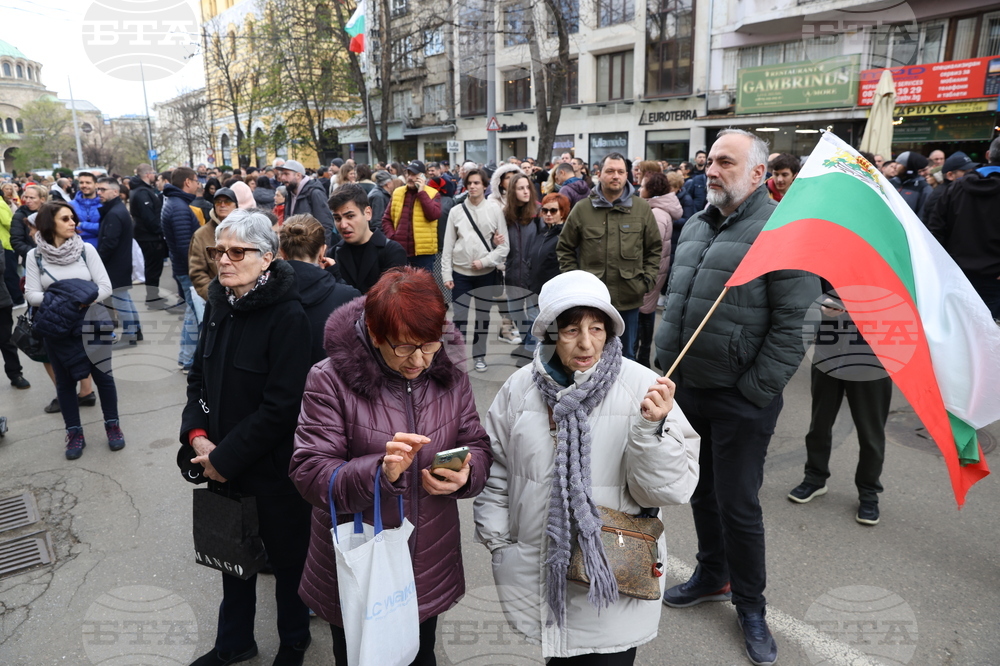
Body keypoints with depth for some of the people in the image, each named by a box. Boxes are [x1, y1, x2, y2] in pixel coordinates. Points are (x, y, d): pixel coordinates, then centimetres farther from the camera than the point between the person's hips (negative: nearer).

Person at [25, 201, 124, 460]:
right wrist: (58, 301, -22)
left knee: (103, 375, 7)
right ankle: (74, 432, 23)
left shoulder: (86, 249, -4)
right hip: (57, 328, 1)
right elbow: (31, 294, -7)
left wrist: (83, 299, -23)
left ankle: (112, 425, 23)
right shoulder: (35, 256, -2)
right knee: (65, 381, 10)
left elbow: (105, 286, -7)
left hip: (89, 325, 0)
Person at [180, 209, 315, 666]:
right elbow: (199, 375, 9)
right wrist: (197, 435, -6)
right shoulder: (218, 304, 1)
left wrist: (226, 457, -16)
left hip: (274, 469, -6)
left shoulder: (288, 316, -20)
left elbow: (282, 406, -22)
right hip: (221, 466, 6)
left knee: (286, 557, 15)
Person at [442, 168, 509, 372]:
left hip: (486, 273, 0)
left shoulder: (495, 210, -1)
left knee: (483, 316, 11)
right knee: (459, 317, 1)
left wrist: (484, 261, -13)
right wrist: (446, 274, -3)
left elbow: (504, 246, -2)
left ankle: (479, 355, 25)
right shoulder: (456, 211, 1)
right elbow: (448, 246, 1)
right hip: (460, 273, 0)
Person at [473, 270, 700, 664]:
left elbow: (671, 488, -16)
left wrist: (652, 429, -31)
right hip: (539, 574, 3)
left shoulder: (642, 387, -15)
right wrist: (498, 543, 5)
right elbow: (495, 471, 5)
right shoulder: (520, 387, -6)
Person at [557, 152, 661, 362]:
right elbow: (565, 249, 5)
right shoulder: (582, 209, -1)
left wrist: (647, 280, -1)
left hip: (629, 299, 1)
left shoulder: (642, 209, 2)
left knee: (626, 355, 16)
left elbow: (655, 248, 8)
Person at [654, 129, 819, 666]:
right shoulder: (696, 225, 10)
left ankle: (749, 605, 28)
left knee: (738, 505, 5)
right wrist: (669, 365, 12)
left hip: (739, 400, -7)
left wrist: (755, 391, -17)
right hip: (687, 388, 7)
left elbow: (794, 322, -17)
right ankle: (712, 576, 42)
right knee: (701, 491, 20)